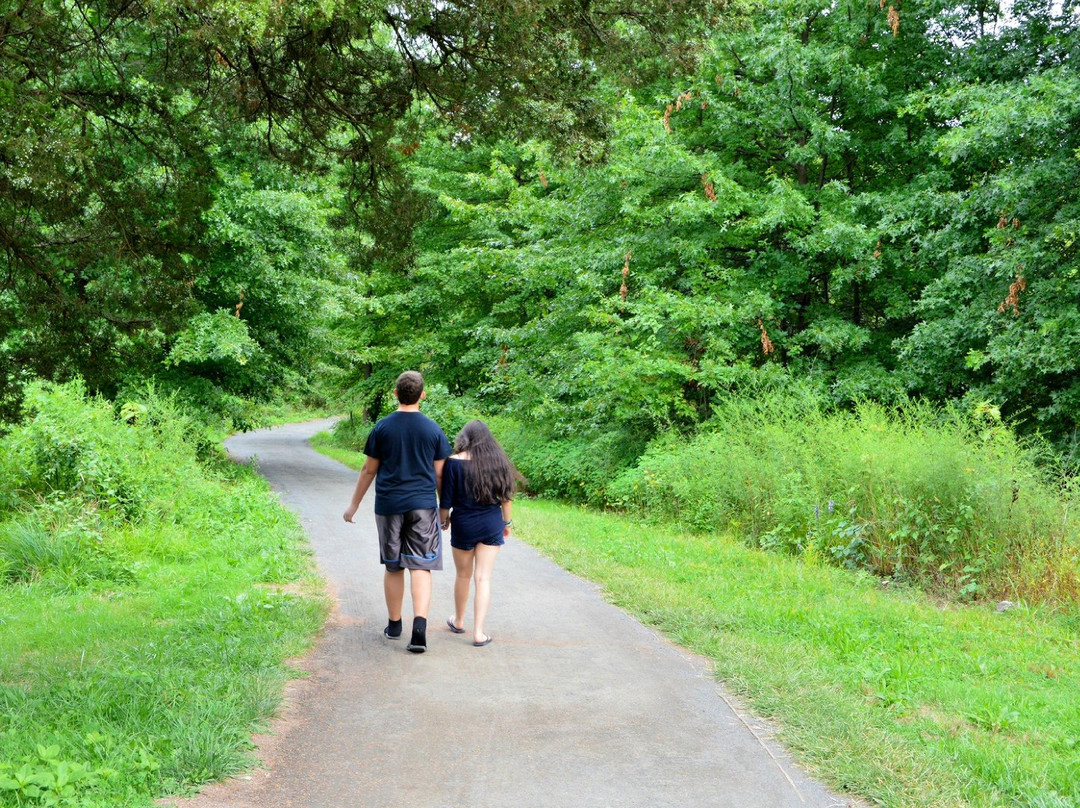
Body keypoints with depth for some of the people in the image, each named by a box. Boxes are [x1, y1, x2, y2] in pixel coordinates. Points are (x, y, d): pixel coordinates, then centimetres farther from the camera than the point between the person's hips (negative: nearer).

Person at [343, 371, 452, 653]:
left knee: (393, 567, 13)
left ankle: (394, 624, 24)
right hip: (423, 505, -1)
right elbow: (439, 474, 3)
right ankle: (420, 627, -17)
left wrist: (354, 505, 14)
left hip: (389, 505, 1)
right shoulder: (433, 429, -1)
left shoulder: (382, 427, 0)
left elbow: (368, 470, 4)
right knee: (420, 567, -2)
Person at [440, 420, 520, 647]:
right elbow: (505, 496, 4)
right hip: (492, 526, 2)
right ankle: (478, 633, -1)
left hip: (464, 525, -2)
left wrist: (444, 520, 10)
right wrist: (506, 522, 17)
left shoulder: (455, 462, -10)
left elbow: (446, 499, -7)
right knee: (483, 578, 3)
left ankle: (459, 622, 34)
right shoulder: (498, 461, -1)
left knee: (463, 575, 16)